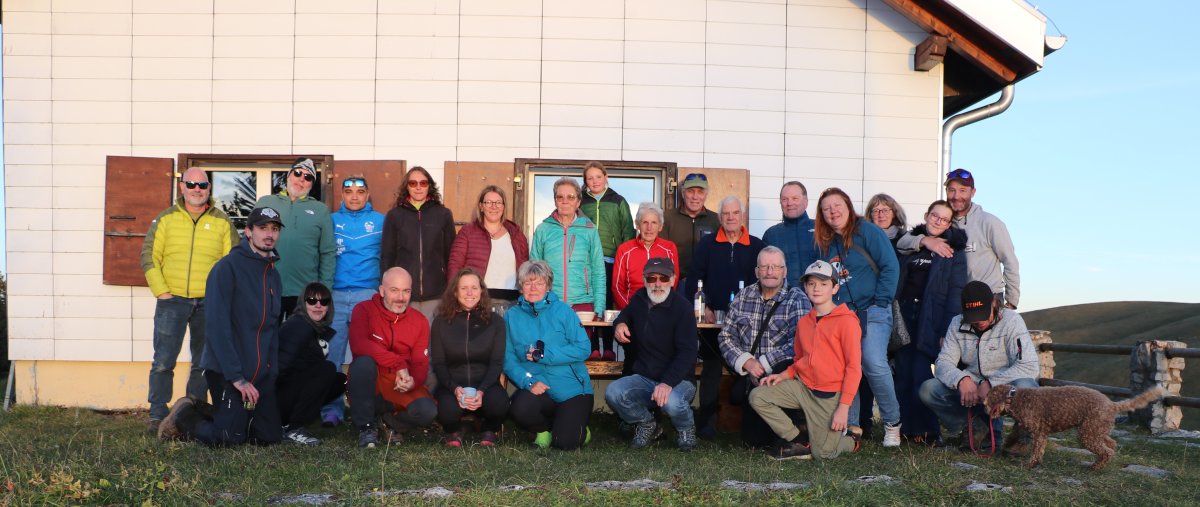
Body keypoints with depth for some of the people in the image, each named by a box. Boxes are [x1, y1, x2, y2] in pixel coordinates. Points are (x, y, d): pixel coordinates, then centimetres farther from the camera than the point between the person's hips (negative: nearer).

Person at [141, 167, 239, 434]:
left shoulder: (222, 222, 8)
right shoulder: (165, 219, 7)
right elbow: (149, 256, 5)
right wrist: (161, 291, -5)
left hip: (209, 303, 1)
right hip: (172, 301, -1)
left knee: (204, 364, 8)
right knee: (163, 361, -5)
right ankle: (158, 416, 3)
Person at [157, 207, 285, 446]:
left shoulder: (273, 275, 12)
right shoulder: (228, 267, -12)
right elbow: (217, 326, -19)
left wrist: (273, 369, 7)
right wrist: (237, 377, -21)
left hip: (262, 374, 7)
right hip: (227, 370, -7)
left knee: (269, 436, 5)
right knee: (226, 439, -10)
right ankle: (184, 417, 18)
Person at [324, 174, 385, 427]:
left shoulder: (380, 221, 9)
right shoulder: (331, 220, 11)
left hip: (369, 295, 0)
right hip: (336, 296, 1)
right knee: (332, 355, -3)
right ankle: (332, 410, 3)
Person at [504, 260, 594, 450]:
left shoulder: (562, 310, 0)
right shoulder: (513, 316, 5)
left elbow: (583, 348, -8)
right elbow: (508, 359, -1)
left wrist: (545, 354, -14)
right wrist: (528, 382, -19)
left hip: (572, 388, -1)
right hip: (537, 389, 2)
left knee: (565, 442, -15)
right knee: (520, 410, -31)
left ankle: (579, 430, 24)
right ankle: (546, 428, 6)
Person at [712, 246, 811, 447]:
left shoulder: (798, 300, -4)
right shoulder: (743, 297, 11)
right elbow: (726, 337, 6)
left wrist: (763, 364, -19)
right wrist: (746, 362, -12)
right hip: (748, 376, 4)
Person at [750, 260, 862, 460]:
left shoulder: (846, 320, -9)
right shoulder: (803, 322, 11)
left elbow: (854, 367, -12)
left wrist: (844, 406, -17)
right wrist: (784, 375, 0)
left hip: (830, 396, -6)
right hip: (802, 386, 6)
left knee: (824, 454, -7)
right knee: (757, 396, -12)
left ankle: (849, 441, 30)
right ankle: (799, 442, 0)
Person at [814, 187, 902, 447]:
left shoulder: (868, 231, -3)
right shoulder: (825, 242, 14)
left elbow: (890, 266, -7)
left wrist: (880, 303, -10)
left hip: (871, 312, -5)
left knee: (874, 365, -18)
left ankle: (892, 423, -1)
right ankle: (849, 426, 12)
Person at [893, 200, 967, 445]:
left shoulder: (953, 250, 4)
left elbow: (956, 292, -4)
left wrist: (948, 331, -12)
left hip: (930, 320, -4)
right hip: (903, 314, 4)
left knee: (922, 375, -8)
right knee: (903, 374, 3)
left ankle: (927, 431, 3)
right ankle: (906, 428, 10)